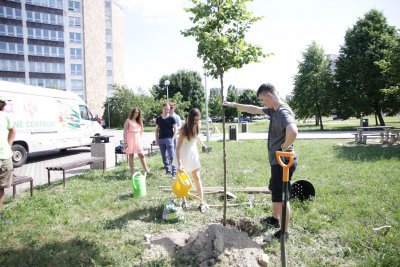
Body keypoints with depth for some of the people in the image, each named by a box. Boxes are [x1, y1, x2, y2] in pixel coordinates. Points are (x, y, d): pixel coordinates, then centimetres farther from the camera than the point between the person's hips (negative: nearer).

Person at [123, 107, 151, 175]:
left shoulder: (139, 121, 14)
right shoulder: (128, 121, -2)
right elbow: (125, 132, -6)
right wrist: (125, 142, -12)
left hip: (138, 139, 5)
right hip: (130, 139, -5)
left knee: (141, 155, 3)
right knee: (131, 156, 1)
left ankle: (146, 170, 6)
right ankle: (133, 172, 4)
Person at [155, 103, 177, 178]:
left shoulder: (171, 118, -2)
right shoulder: (158, 118, 8)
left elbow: (175, 129, -2)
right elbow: (157, 130, 13)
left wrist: (172, 138, -10)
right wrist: (156, 140, 8)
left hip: (169, 139, -4)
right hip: (161, 139, 5)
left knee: (172, 156, -10)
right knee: (164, 156, 12)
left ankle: (174, 172, -9)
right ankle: (167, 170, 24)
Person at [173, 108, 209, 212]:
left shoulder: (197, 125, -10)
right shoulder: (184, 130, -26)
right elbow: (178, 147, -26)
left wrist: (203, 145, 22)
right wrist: (179, 163, -33)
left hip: (193, 153, 4)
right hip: (183, 154, -4)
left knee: (197, 178, 3)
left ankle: (202, 202, 7)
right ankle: (184, 201, 25)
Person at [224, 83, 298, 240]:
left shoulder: (283, 112, -23)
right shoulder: (274, 110, 8)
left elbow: (293, 132, -42)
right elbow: (255, 110, 23)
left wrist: (284, 147, -25)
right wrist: (234, 105, 25)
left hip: (283, 162, -10)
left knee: (281, 198, 1)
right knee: (274, 191, 26)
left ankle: (284, 233, 17)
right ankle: (275, 219, 46)